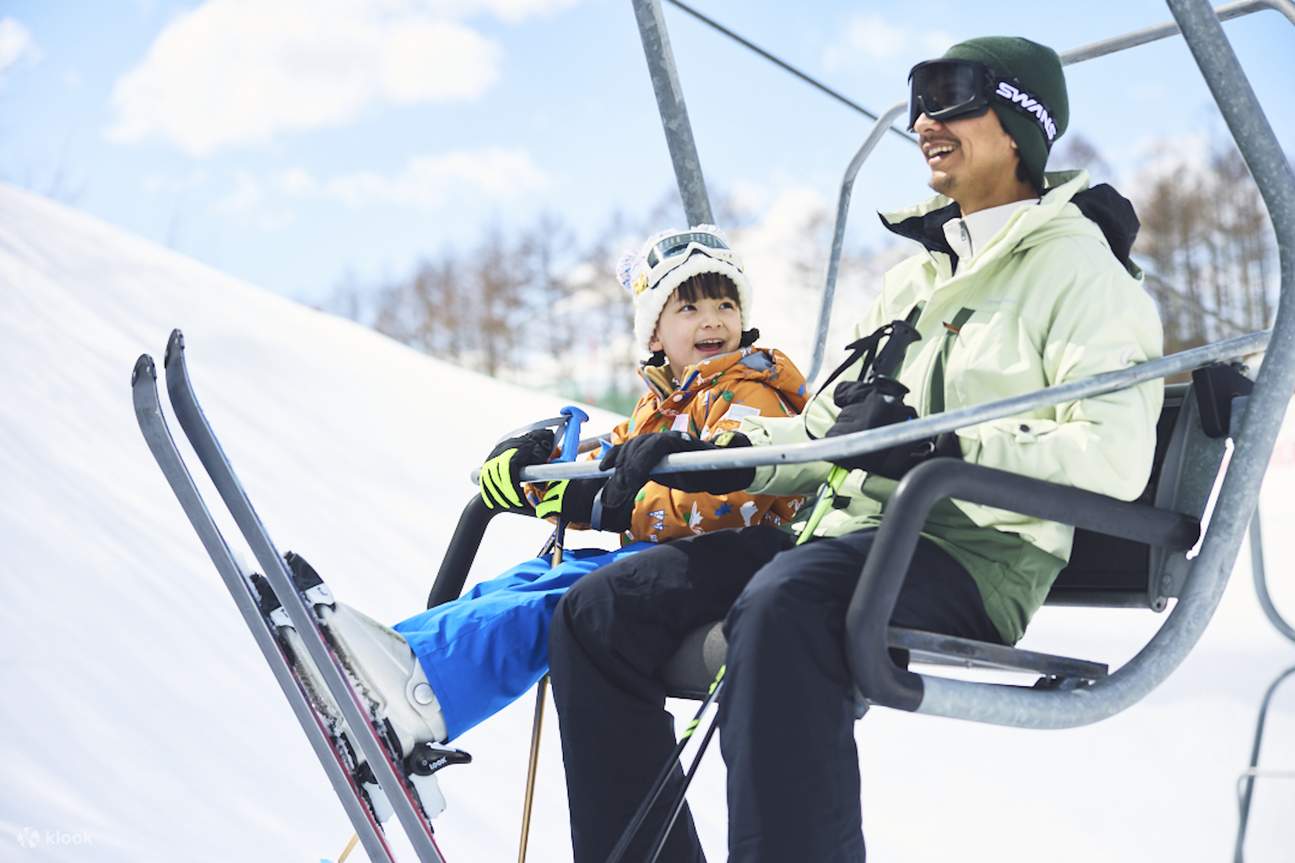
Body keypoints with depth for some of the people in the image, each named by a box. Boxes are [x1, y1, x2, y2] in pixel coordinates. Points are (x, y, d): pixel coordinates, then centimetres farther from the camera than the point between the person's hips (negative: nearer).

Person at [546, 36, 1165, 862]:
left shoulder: (1081, 268, 0)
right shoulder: (915, 277, 25)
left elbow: (1112, 456, -16)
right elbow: (826, 432, 25)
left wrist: (939, 444, -26)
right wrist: (713, 456, 7)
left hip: (970, 555, -8)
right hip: (845, 533, 8)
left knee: (784, 600, -40)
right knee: (599, 611, -7)